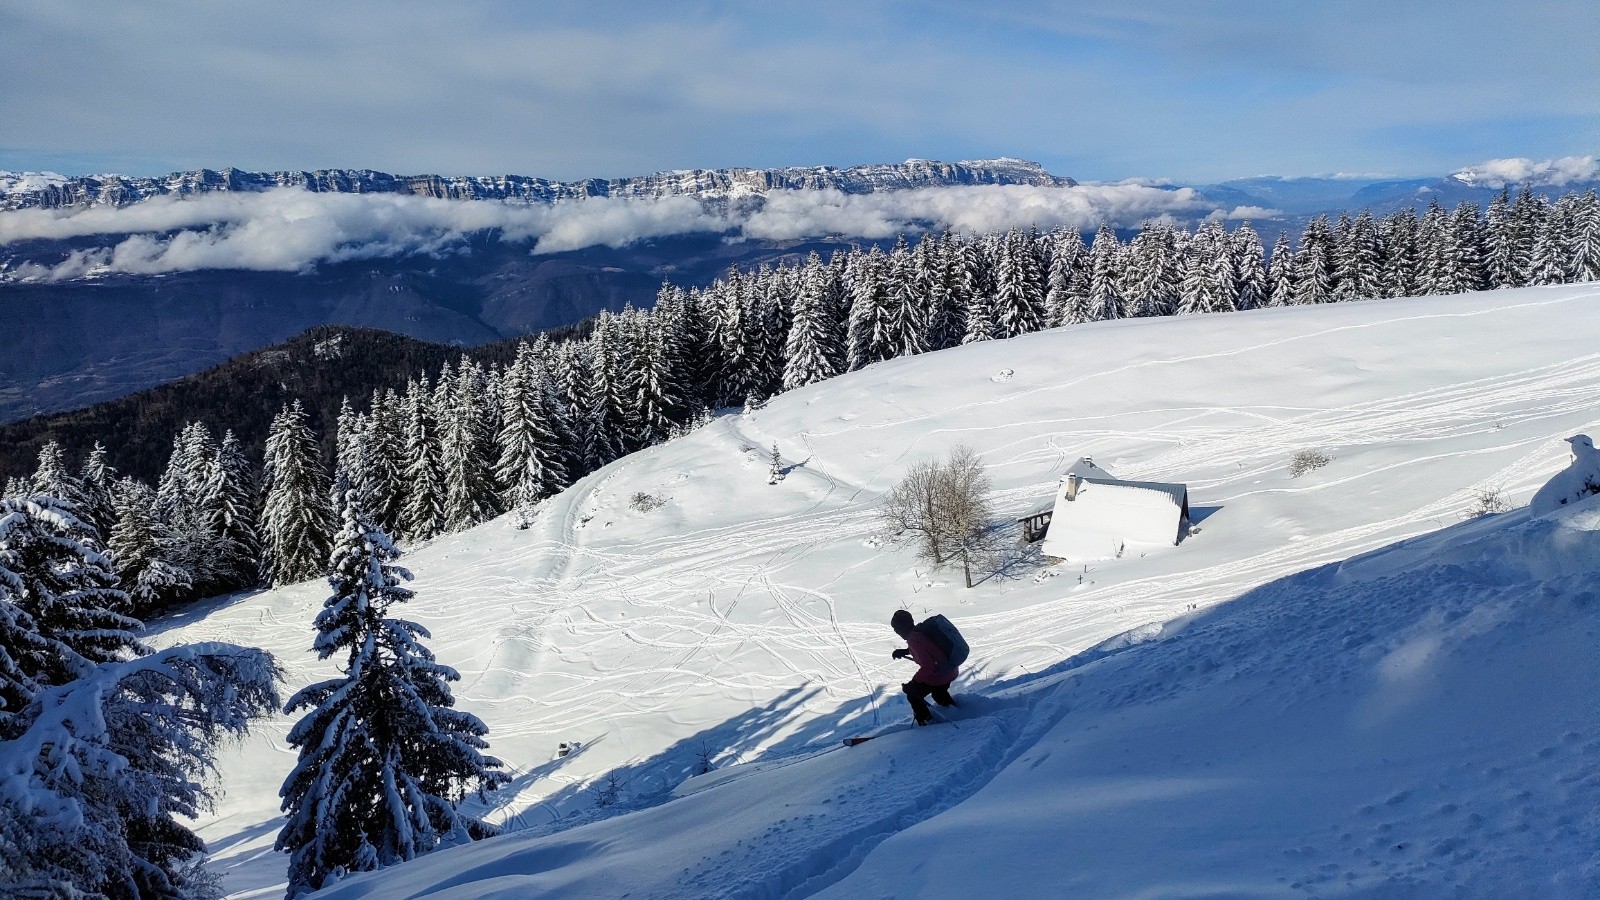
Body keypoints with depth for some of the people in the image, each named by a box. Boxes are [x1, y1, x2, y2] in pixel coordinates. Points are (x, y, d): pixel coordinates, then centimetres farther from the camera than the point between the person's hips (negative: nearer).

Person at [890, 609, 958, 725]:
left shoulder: (913, 640, -26)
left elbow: (927, 666, -32)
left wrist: (912, 684, -23)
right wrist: (905, 651, 17)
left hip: (938, 675, -8)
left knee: (913, 695, 15)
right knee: (938, 694, 37)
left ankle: (925, 722, 25)